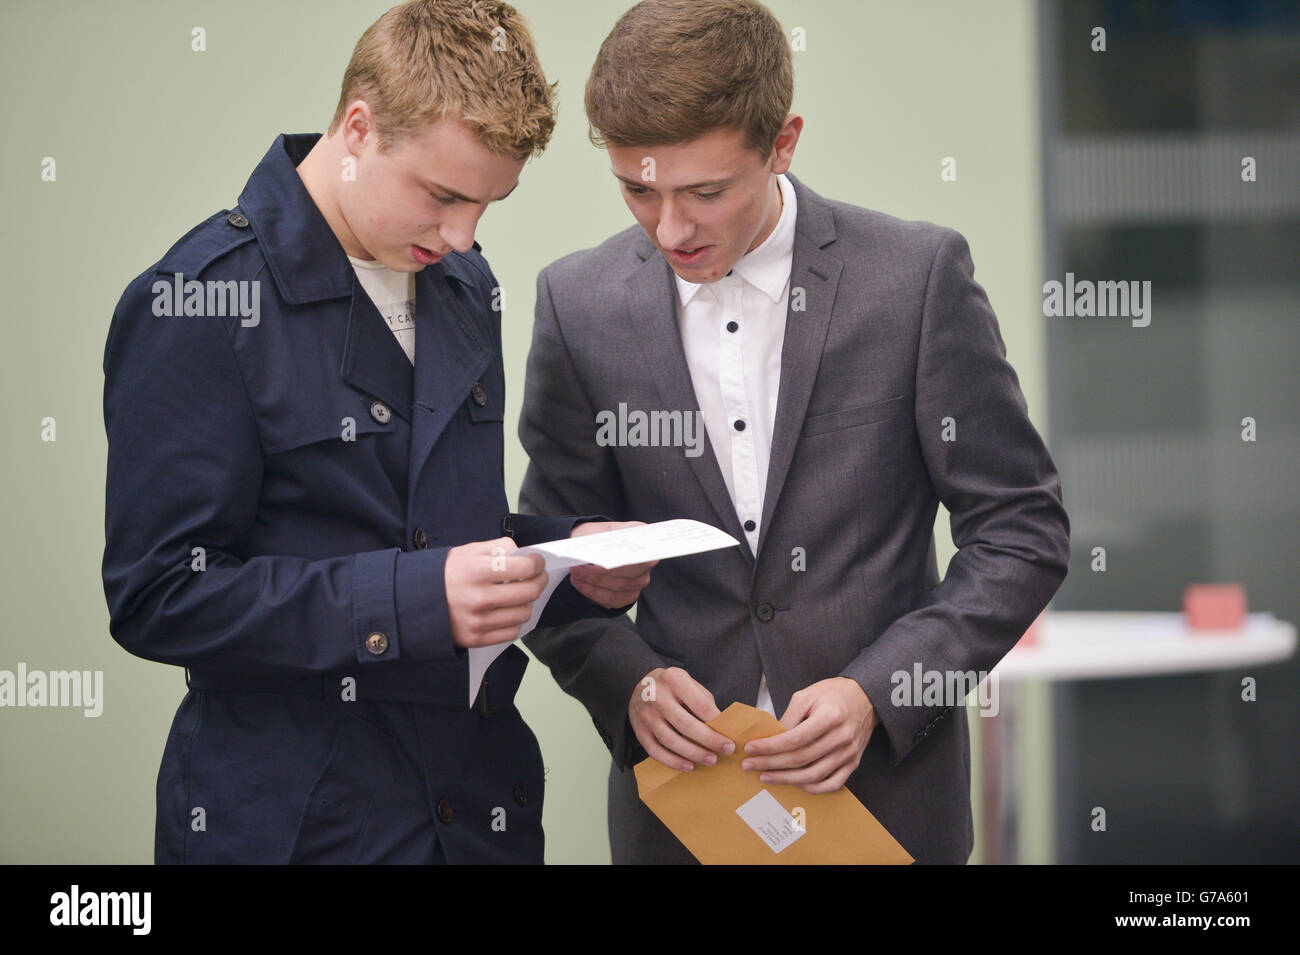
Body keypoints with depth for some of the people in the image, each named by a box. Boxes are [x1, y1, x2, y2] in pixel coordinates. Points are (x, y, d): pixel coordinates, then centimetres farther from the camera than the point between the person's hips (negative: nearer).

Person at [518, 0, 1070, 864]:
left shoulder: (918, 275, -9)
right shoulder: (580, 302, -2)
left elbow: (1022, 534, -5)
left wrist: (875, 691, -16)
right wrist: (628, 681, -13)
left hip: (887, 787, -2)